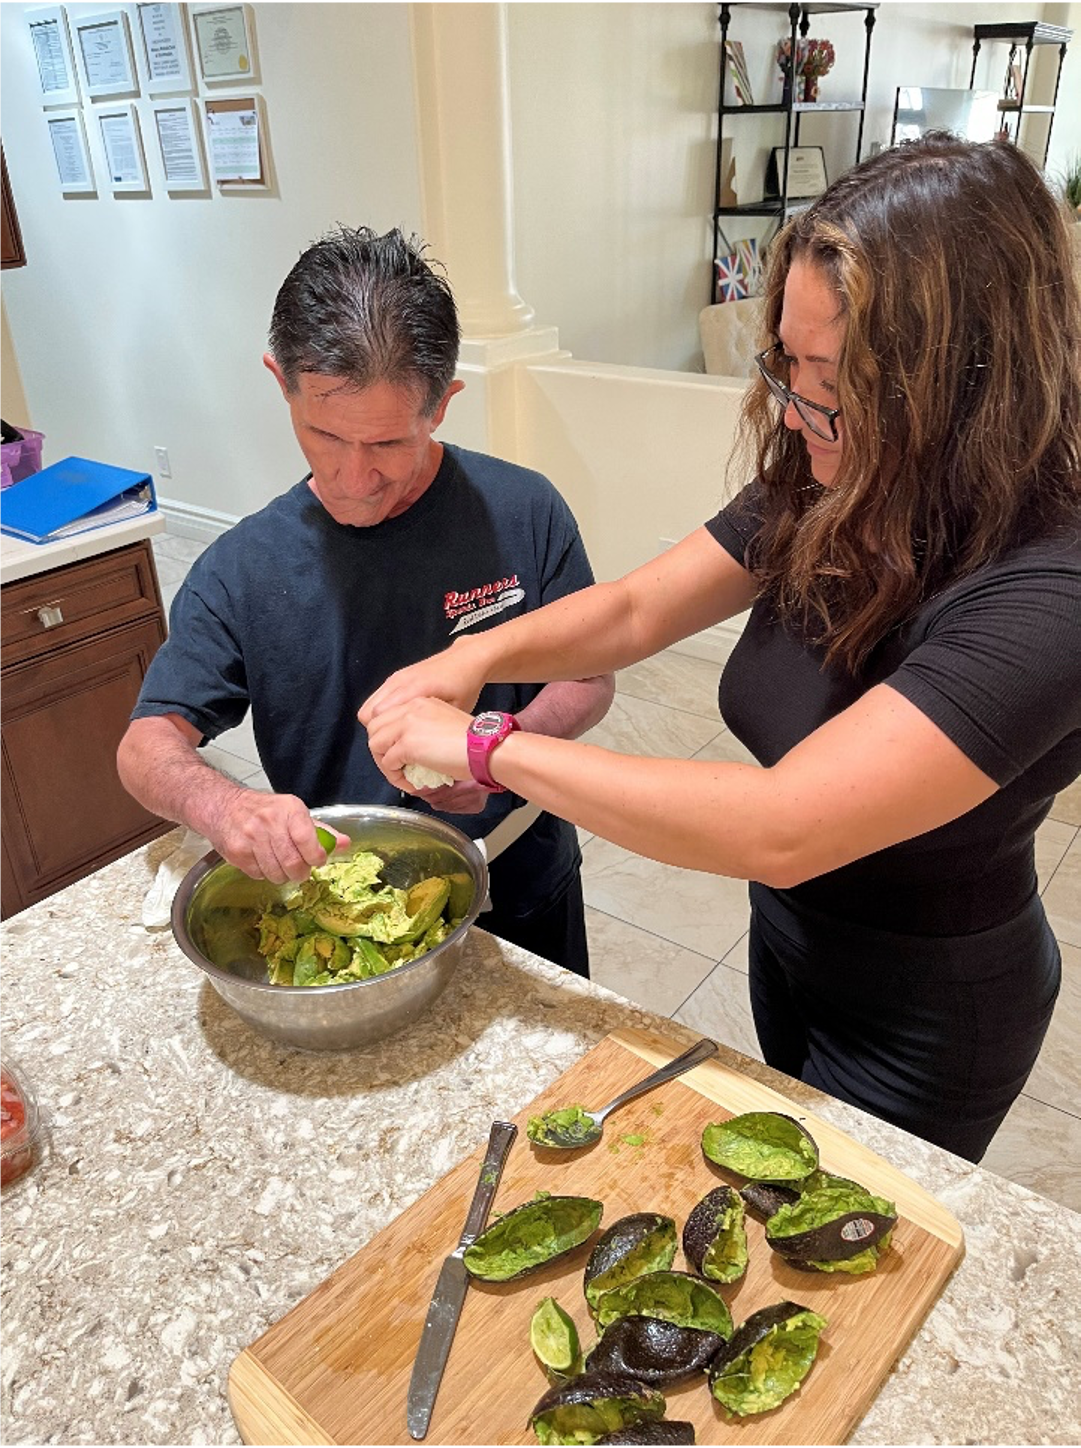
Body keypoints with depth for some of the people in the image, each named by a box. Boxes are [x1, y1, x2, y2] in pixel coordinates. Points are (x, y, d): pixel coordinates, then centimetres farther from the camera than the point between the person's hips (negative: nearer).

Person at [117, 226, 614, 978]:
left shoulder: (524, 512, -16)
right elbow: (148, 742, -11)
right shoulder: (242, 570, -14)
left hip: (524, 895, 1)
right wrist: (220, 803, -35)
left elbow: (589, 679, -7)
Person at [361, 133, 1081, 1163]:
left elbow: (780, 829, -43)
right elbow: (632, 612, -6)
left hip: (923, 1019, -6)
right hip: (788, 930, 6)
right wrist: (474, 658, -24)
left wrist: (488, 746, -37)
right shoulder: (819, 500, -13)